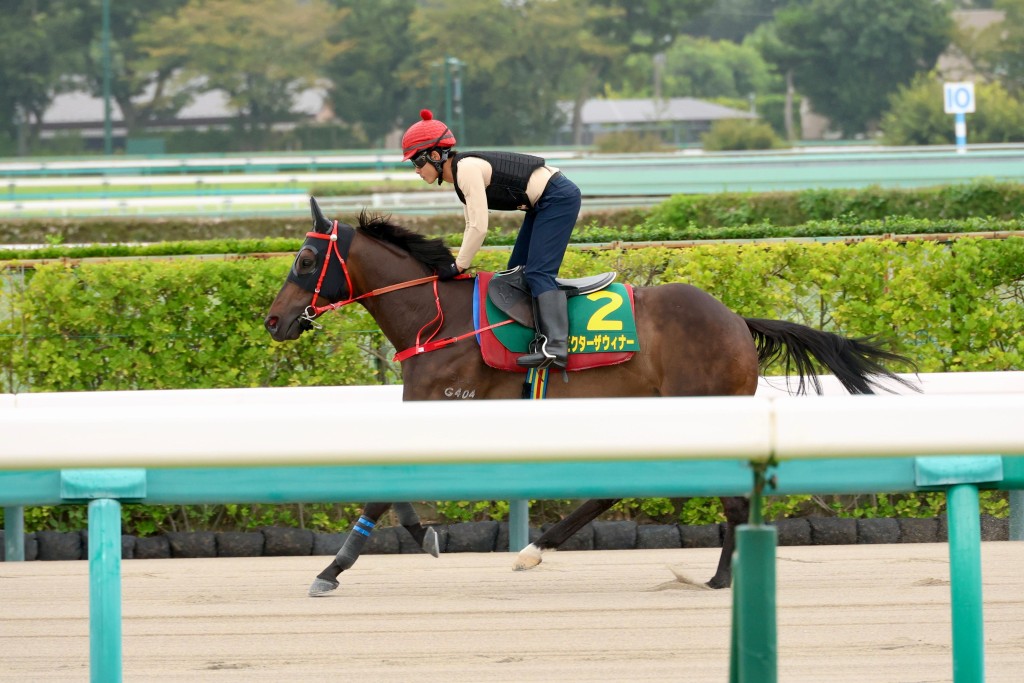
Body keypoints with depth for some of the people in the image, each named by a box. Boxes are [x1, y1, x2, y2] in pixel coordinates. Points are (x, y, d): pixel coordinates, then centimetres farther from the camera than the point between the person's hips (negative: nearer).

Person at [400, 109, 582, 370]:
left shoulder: (468, 169, -20)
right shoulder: (462, 171, 9)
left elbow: (479, 228, -23)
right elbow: (473, 225, 15)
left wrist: (458, 267, -16)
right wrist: (460, 264, 9)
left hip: (558, 198, -11)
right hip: (544, 203, 11)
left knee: (538, 272, -17)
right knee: (517, 270, 12)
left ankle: (554, 345, -26)